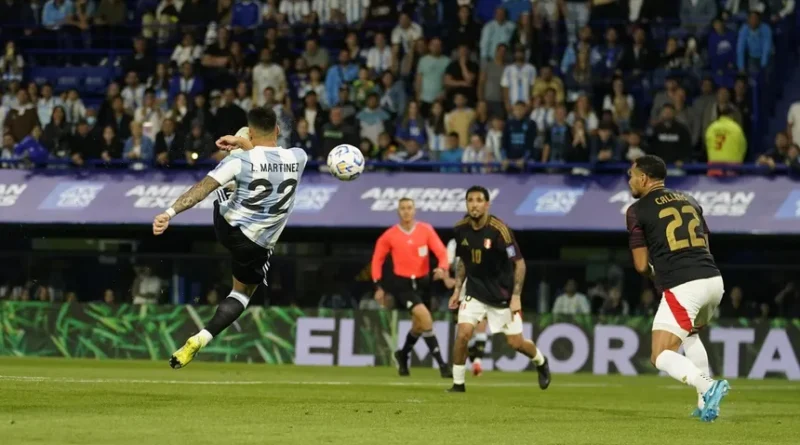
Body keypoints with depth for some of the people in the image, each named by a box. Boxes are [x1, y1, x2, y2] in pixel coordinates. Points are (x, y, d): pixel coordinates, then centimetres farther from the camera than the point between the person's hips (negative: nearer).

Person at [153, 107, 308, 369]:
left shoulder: (241, 160, -18)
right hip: (256, 246, 1)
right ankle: (200, 340, 0)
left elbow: (203, 188, -26)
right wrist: (245, 145, 18)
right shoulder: (298, 158, -10)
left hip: (226, 226, 0)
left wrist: (170, 213, -30)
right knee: (242, 294, 18)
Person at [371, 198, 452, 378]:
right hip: (402, 284, -4)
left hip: (422, 282, 4)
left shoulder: (426, 230, -2)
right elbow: (377, 259, 4)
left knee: (419, 325, 13)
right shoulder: (389, 236, -5)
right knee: (425, 317, -21)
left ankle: (403, 355, 43)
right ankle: (441, 364, -20)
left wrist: (442, 268, -29)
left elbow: (440, 251, -8)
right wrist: (379, 286, -2)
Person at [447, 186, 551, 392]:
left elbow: (519, 262, -15)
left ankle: (541, 362, 36)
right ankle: (458, 383, -1)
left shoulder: (498, 230, -21)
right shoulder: (461, 229, -5)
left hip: (502, 294, -3)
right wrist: (457, 290, 8)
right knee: (462, 334, -15)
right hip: (474, 292, 3)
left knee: (515, 342, 4)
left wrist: (516, 296, -18)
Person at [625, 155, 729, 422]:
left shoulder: (638, 210, 2)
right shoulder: (689, 201, 20)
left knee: (661, 357, 0)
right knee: (689, 333, 33)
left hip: (682, 288, -7)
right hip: (714, 280, 7)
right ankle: (706, 402, 22)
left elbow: (641, 265, 2)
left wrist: (654, 274, 22)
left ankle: (707, 387, -26)